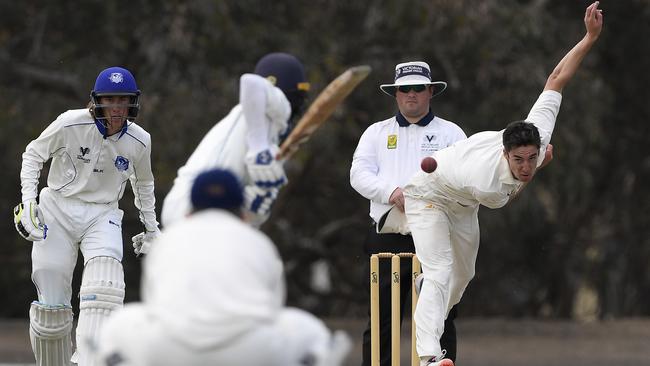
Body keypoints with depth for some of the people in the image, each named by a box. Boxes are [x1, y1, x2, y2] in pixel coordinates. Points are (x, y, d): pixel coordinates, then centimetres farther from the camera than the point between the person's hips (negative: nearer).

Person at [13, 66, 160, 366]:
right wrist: (28, 201, -10)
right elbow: (33, 155, 1)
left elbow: (143, 182, 17)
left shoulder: (139, 141, -4)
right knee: (51, 304, -3)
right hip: (57, 210, -1)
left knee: (105, 283, -27)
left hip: (102, 217, 1)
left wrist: (151, 227, 23)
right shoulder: (71, 124, -14)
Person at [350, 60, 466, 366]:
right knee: (381, 320, 0)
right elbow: (359, 173, 4)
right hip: (387, 238, 1)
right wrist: (391, 192, -14)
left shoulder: (450, 133, 12)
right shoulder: (377, 132, 17)